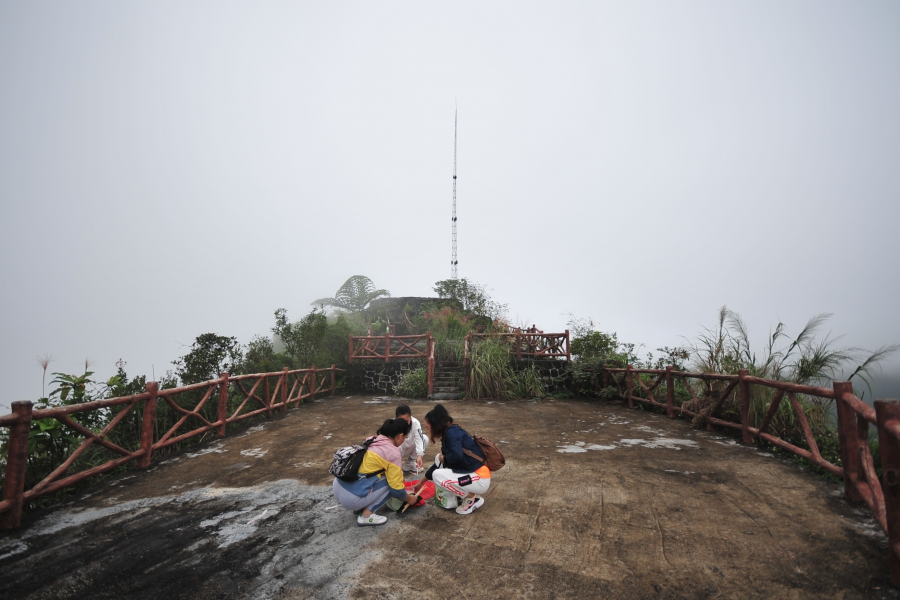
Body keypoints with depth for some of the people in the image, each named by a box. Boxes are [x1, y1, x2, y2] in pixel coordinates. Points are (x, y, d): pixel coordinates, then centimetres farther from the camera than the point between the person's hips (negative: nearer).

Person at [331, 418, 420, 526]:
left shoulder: (372, 440, 11)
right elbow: (396, 488, -5)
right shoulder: (392, 451, -10)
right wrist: (408, 498, 14)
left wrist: (399, 475, 33)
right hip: (351, 497, -8)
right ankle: (366, 515, 0)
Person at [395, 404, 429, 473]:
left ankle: (411, 461, -2)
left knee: (425, 439, -24)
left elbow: (419, 439, -35)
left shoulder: (415, 423, -26)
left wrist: (420, 455, -51)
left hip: (410, 448, 3)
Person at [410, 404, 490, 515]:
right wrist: (420, 483, 28)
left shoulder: (451, 432, -16)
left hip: (480, 478, -9)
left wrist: (444, 458, -9)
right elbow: (440, 460, 21)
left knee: (437, 476, -16)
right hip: (469, 471, 9)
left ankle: (473, 498, 0)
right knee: (438, 459, 12)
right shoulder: (448, 434, 12)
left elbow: (457, 456, -33)